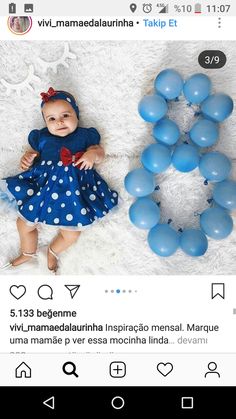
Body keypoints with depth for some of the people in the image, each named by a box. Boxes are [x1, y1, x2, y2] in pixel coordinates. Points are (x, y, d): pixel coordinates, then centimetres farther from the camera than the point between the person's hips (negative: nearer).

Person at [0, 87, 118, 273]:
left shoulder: (84, 135, 8)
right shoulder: (42, 137, 12)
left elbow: (100, 153, 8)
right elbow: (33, 154, 17)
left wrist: (93, 154, -14)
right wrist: (27, 159, -5)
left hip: (73, 190, -2)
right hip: (42, 186, 2)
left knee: (71, 234, -3)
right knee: (24, 223, 9)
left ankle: (53, 252, 31)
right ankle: (28, 252, 39)